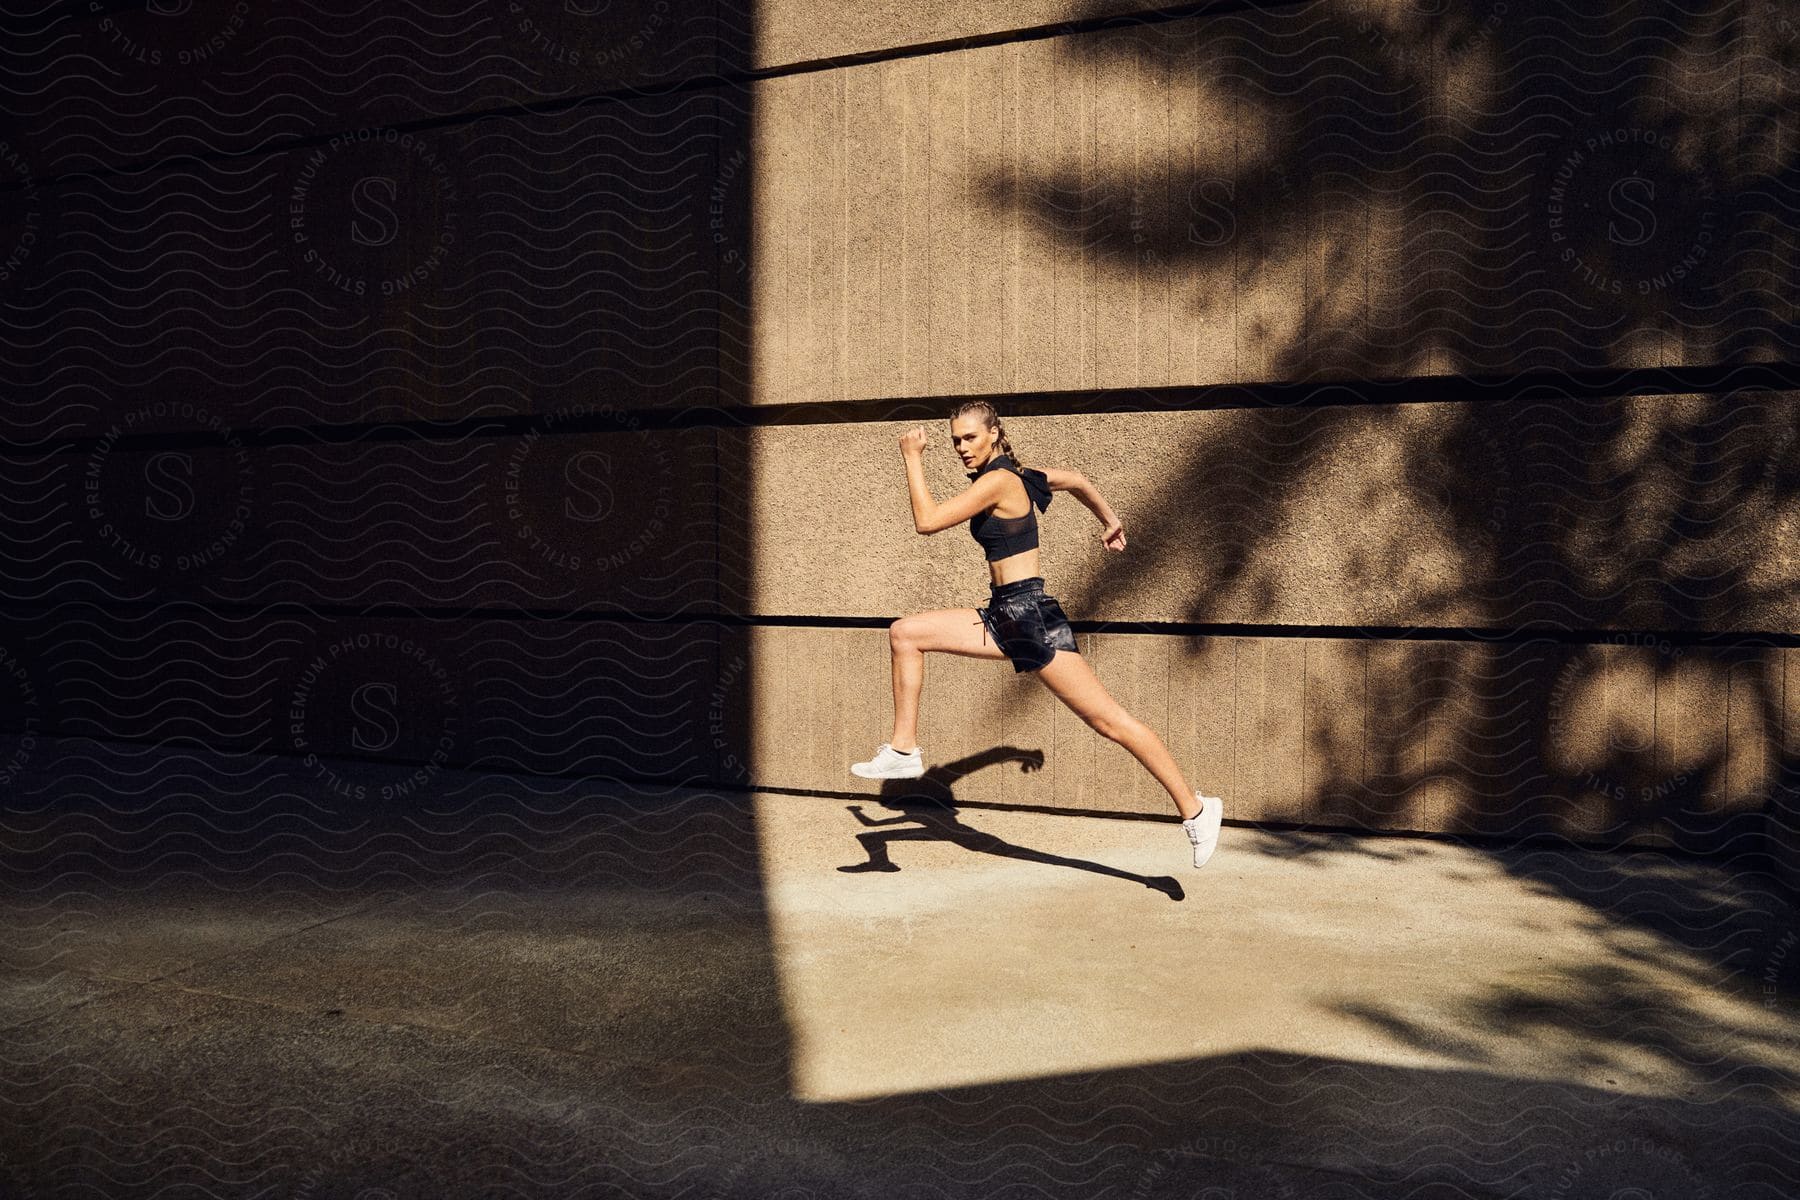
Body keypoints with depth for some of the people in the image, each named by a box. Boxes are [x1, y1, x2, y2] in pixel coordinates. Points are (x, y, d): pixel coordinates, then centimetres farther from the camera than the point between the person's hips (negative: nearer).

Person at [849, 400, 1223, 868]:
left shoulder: (998, 481, -15)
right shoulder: (1013, 474, 11)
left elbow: (927, 521, -17)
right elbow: (1078, 481, 24)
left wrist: (913, 458, -7)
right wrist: (1110, 521, 38)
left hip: (1031, 618, -10)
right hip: (1002, 617, 10)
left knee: (1109, 721, -5)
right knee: (904, 633, 4)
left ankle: (1195, 808, 6)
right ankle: (904, 750, 8)